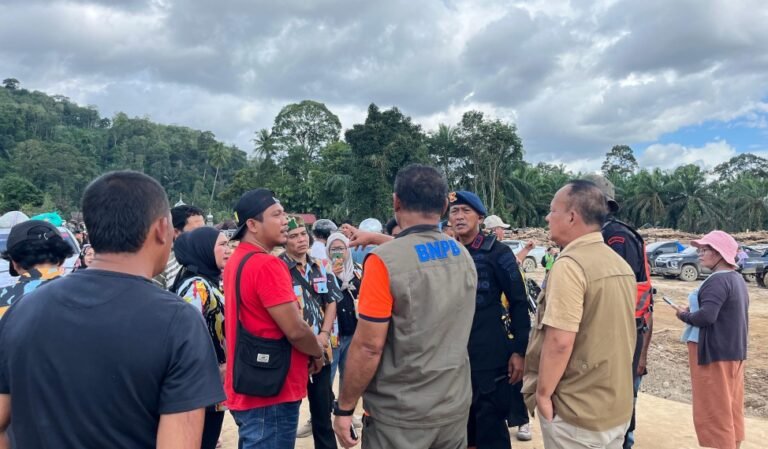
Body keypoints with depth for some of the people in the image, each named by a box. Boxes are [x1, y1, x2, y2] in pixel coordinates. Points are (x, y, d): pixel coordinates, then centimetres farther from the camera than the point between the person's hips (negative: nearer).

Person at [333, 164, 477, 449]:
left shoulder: (385, 261, -20)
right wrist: (380, 241, 22)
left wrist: (344, 408, -8)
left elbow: (368, 347, -19)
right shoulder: (463, 257, 0)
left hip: (400, 416, -5)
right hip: (455, 408, 6)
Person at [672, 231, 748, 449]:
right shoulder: (737, 278, 11)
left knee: (714, 410, 0)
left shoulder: (718, 280, -20)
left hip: (715, 352, -10)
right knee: (730, 407, 18)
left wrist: (684, 315, -9)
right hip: (734, 350, 10)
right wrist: (692, 312, 9)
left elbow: (707, 316, -28)